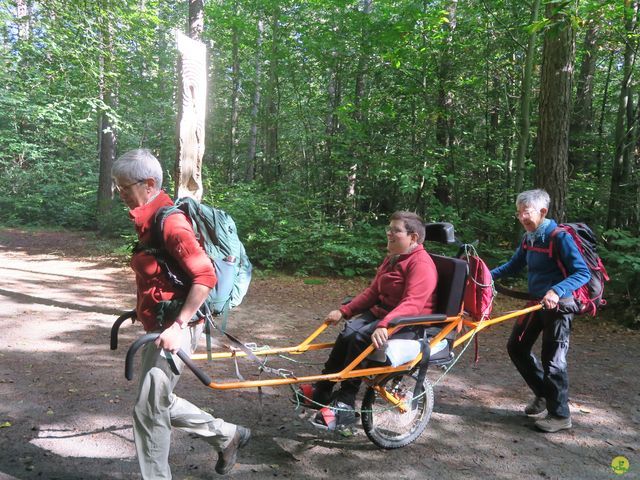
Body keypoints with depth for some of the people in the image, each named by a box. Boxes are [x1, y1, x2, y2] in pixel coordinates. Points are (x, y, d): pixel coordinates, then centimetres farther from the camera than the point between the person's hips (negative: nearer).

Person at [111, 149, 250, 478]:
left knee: (147, 410, -1)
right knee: (158, 402, 19)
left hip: (175, 327, -10)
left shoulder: (170, 222, -20)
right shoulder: (148, 220, 10)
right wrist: (142, 309, 23)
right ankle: (228, 436, 32)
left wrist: (178, 326, -26)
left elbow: (205, 276, -25)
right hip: (158, 325, 10)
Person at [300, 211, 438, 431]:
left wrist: (384, 325, -44)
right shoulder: (392, 258, 13)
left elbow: (412, 304, -30)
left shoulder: (421, 264, -17)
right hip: (381, 313, 8)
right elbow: (373, 292, 13)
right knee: (347, 333, -17)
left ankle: (344, 406, -20)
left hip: (409, 323, -8)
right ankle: (322, 390, -7)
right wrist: (343, 311, 4)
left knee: (360, 338, -29)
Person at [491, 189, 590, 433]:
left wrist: (557, 291, -37)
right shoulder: (528, 238, 4)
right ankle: (544, 393, 29)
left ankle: (560, 415, 13)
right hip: (536, 302, 8)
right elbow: (514, 265, 15)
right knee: (516, 348, 12)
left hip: (558, 305, -8)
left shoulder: (559, 237, -18)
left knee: (552, 360, -3)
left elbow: (583, 273, -22)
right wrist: (487, 275, 1)